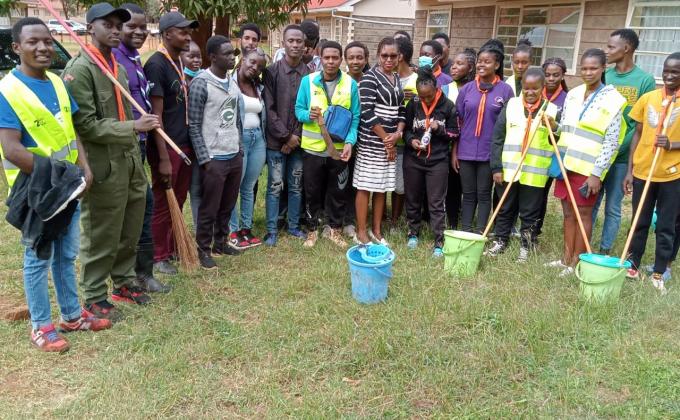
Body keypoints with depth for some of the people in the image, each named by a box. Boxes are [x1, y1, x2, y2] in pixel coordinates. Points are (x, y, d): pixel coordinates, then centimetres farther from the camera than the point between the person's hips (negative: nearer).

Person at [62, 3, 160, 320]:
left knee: (130, 232, 17)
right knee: (101, 237, 3)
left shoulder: (118, 67, 14)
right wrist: (133, 127, -20)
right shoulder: (80, 68, -13)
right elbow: (85, 125, -18)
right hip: (103, 168, -8)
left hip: (129, 163, 8)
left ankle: (124, 283, 35)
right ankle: (94, 299, 19)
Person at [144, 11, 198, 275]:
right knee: (162, 204, 4)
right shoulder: (156, 65, -15)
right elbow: (155, 115, -18)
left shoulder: (179, 63, 11)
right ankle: (159, 256, 18)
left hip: (184, 144, 8)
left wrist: (190, 145, 16)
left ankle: (172, 248, 30)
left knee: (178, 201, 16)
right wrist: (163, 157, -20)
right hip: (166, 147, -8)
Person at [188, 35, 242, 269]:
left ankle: (220, 243, 31)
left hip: (235, 156, 6)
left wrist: (240, 149, 13)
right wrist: (205, 159, -15)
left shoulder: (233, 83, 9)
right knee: (209, 208, 5)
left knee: (228, 206, 15)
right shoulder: (200, 84, -12)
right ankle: (203, 249, 20)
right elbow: (194, 126, -13)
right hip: (214, 158, -6)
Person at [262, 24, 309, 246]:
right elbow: (269, 109, -7)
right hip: (276, 140, -2)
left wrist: (296, 136, -6)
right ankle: (272, 230, 13)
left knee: (296, 186, 11)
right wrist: (285, 136, -11)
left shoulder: (309, 73, 2)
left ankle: (294, 225, 24)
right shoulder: (272, 71, -3)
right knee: (274, 186, 3)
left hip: (299, 140, 2)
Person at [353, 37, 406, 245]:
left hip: (391, 141, 7)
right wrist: (385, 138, -12)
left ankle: (376, 229, 24)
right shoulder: (370, 77, -10)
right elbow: (367, 113, -16)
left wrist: (398, 133, -6)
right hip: (371, 141, -6)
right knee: (365, 186, 1)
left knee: (382, 187, 12)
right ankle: (361, 231, 12)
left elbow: (401, 109, 13)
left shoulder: (397, 78, 12)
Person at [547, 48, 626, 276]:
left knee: (583, 214, 4)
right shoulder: (572, 94, 9)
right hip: (566, 163, 5)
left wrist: (597, 173, -15)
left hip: (588, 167, -5)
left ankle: (576, 263, 13)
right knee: (568, 212, 12)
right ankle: (566, 258, 23)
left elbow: (612, 142, -11)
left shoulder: (612, 99, -7)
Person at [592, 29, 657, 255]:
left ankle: (604, 252, 18)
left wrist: (618, 148, -16)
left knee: (613, 207, 6)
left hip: (622, 157, -3)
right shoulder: (604, 76, 5)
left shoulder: (645, 80, -5)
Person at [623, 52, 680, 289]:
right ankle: (632, 266, 22)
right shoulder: (648, 98, 4)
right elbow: (637, 135, 8)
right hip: (642, 171, 2)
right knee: (640, 223, 12)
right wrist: (629, 170, 4)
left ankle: (658, 273, 17)